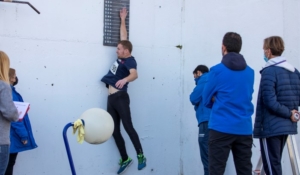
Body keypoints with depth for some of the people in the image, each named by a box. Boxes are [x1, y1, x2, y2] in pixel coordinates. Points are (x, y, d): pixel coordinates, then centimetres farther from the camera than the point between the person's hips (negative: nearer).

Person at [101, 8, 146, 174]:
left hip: (120, 97, -8)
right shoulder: (121, 57, 13)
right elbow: (124, 36, 25)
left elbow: (134, 74, -29)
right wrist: (122, 19, 35)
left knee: (128, 126, -11)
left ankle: (141, 156, -4)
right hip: (111, 98, 8)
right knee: (114, 131, 8)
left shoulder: (130, 60, -8)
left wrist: (125, 79, -49)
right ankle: (125, 159, 18)